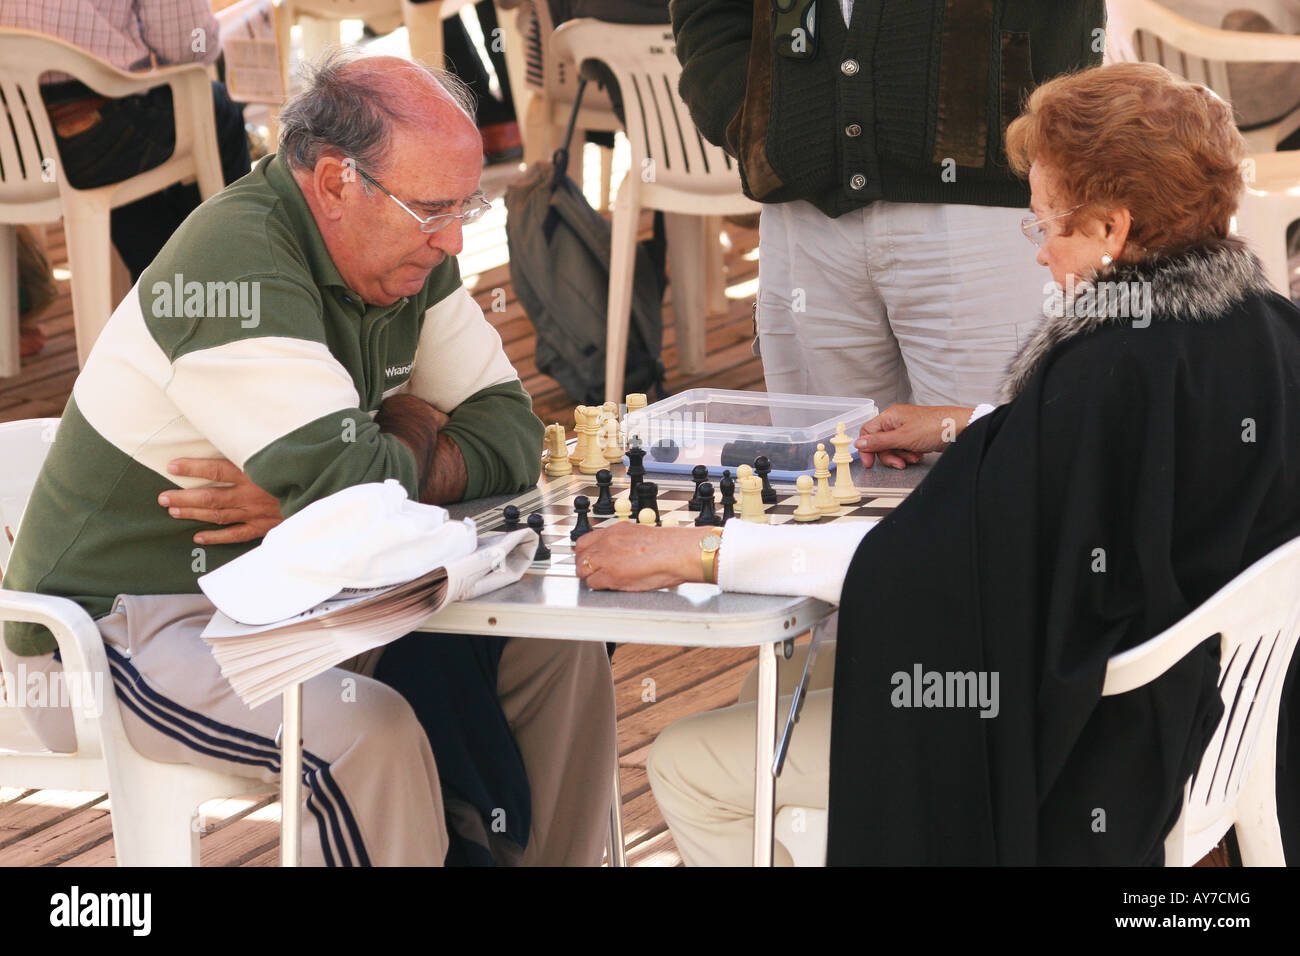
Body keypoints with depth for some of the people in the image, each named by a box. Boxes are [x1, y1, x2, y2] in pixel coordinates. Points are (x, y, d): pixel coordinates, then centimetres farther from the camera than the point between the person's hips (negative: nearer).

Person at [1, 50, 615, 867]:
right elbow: (357, 484, -33)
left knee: (561, 654, -1)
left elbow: (509, 429, -1)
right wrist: (411, 433, -8)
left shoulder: (407, 256, 2)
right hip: (124, 625, -8)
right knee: (372, 736, -32)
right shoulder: (236, 267, -26)